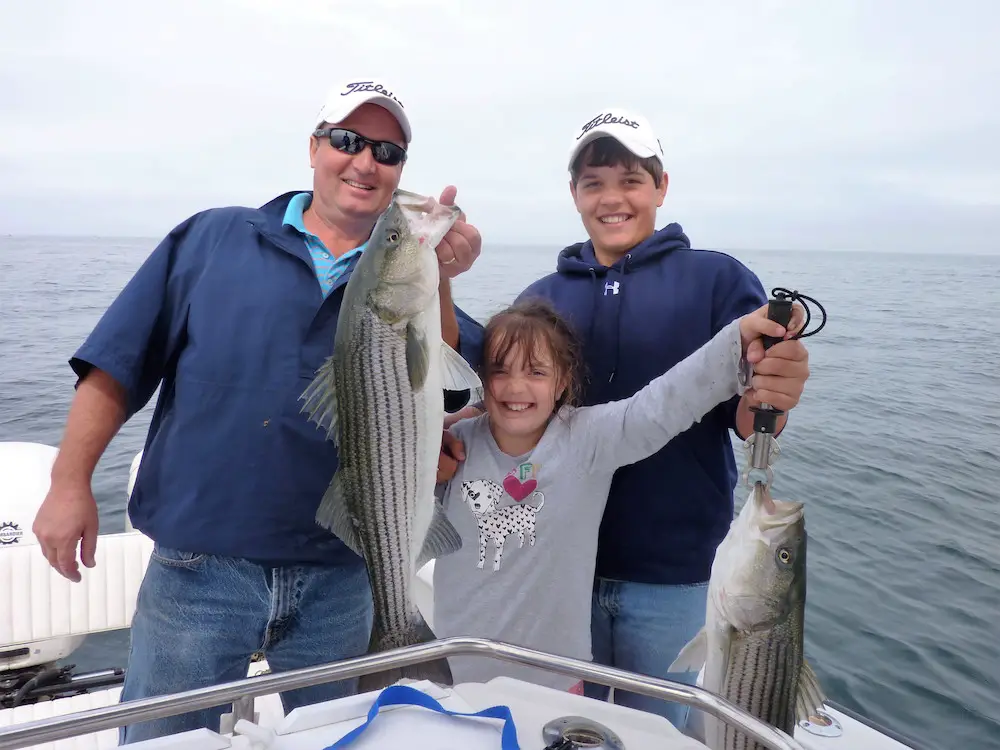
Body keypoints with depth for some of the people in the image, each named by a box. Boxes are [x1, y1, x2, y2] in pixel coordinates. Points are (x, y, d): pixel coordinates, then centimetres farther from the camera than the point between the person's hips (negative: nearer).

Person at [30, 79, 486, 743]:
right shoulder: (212, 238, 3)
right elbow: (117, 365, 1)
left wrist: (436, 277, -21)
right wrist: (70, 483, -5)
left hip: (340, 582, 3)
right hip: (198, 566, -2)